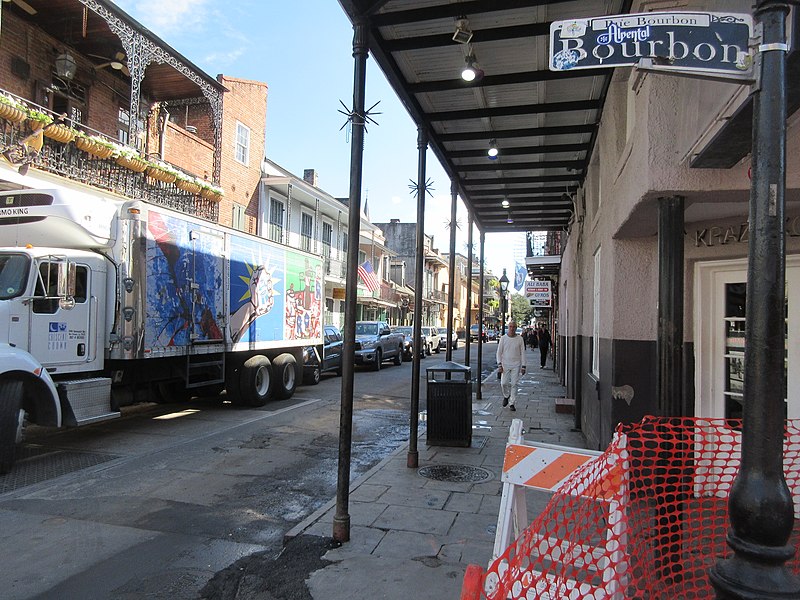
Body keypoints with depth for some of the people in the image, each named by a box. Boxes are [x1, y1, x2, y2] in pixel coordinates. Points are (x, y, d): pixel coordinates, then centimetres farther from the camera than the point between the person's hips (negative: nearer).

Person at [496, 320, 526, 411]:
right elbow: (499, 352, 3)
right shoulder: (503, 338, 1)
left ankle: (512, 404, 7)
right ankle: (506, 396, 26)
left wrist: (523, 366, -1)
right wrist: (499, 365, -6)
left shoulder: (519, 339, 2)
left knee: (514, 384, -1)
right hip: (505, 365, 0)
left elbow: (522, 353, 4)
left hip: (516, 365, 0)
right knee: (504, 383, -4)